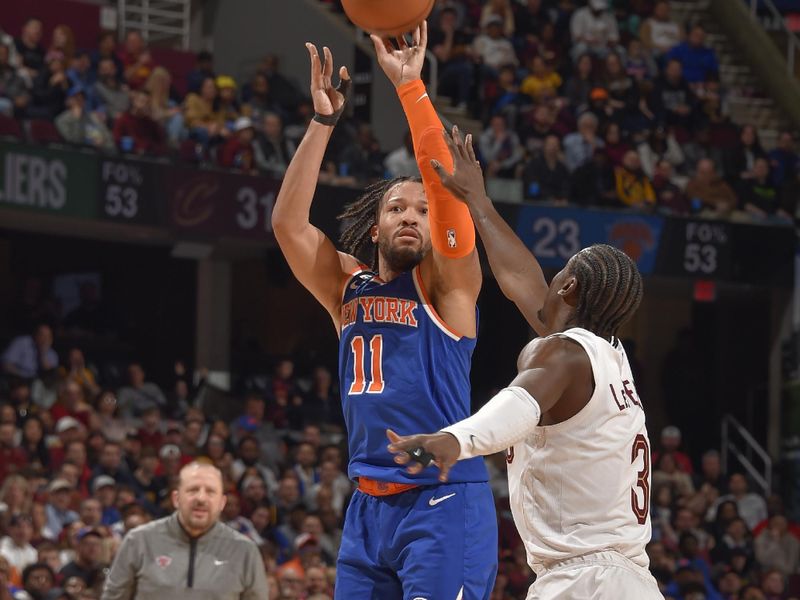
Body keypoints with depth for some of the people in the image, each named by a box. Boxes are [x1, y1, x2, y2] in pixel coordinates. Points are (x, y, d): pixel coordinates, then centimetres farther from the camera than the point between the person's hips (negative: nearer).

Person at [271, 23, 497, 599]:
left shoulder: (445, 284, 0)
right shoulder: (348, 287, 14)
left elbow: (447, 186, -13)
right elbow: (288, 222, 2)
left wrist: (410, 86, -16)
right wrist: (323, 121, -4)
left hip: (444, 506, -5)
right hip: (369, 508, 6)